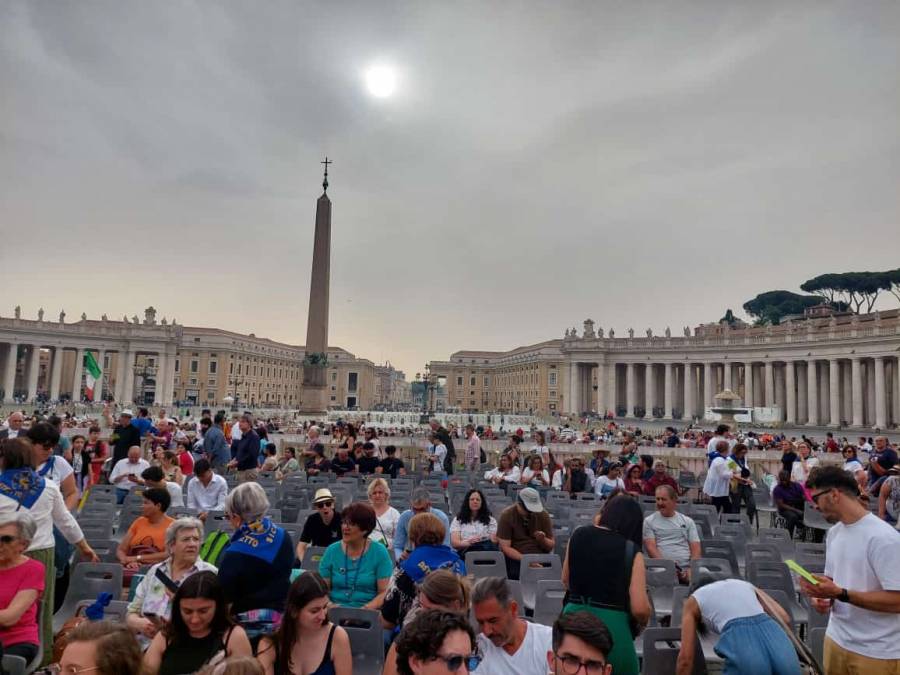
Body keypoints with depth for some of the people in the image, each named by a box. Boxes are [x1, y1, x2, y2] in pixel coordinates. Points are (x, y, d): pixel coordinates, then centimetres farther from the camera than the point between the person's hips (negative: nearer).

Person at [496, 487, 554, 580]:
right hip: (515, 558, -2)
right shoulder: (507, 515, -5)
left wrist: (543, 540, -14)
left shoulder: (543, 515, 4)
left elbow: (551, 546, 8)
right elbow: (505, 547, -10)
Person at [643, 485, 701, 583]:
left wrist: (692, 569, -7)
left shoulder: (688, 521, 18)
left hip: (687, 568, 2)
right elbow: (650, 547, 0)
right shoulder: (649, 521, 11)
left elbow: (695, 548, 11)